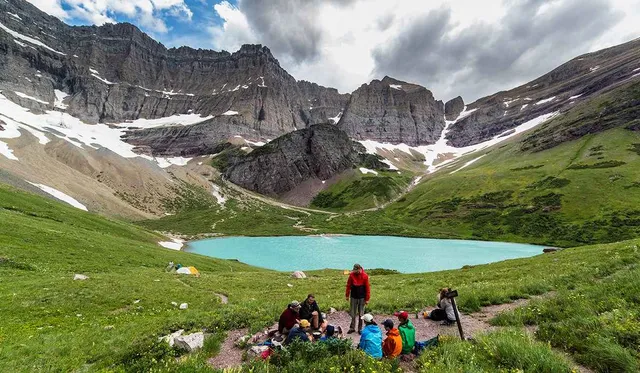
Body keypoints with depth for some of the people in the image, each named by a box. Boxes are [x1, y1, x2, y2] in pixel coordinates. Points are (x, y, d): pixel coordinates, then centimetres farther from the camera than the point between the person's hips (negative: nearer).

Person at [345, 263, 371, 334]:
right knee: (353, 314, 9)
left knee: (361, 314, 8)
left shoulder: (365, 276, -12)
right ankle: (352, 328, 22)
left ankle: (360, 329, 21)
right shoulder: (351, 275, -8)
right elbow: (348, 285, 2)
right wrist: (347, 295, 4)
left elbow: (367, 288, -7)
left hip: (362, 297, -1)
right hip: (353, 297, 1)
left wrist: (367, 299, -6)